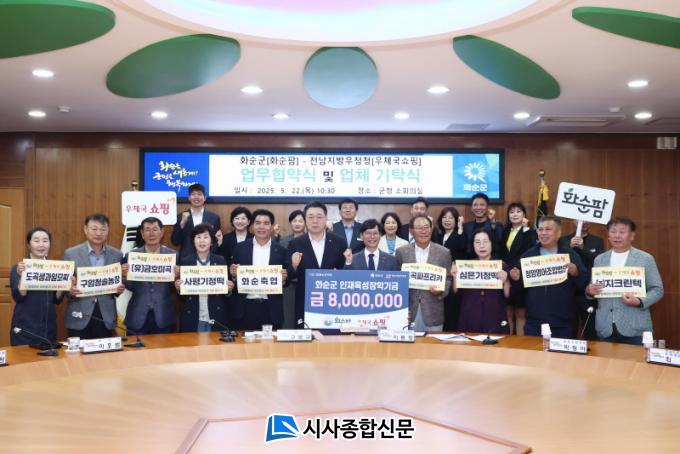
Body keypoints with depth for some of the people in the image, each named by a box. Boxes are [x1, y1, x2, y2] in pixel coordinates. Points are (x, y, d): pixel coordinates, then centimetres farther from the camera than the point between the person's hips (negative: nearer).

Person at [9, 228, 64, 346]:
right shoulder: (19, 268, -3)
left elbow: (56, 300, 7)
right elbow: (18, 297, -13)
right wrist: (22, 276, -27)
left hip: (49, 327, 4)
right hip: (24, 327, -4)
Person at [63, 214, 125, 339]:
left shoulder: (117, 255, 5)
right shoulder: (71, 254, 0)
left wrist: (120, 289, -11)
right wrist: (70, 290, -19)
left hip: (106, 316, 2)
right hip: (79, 318, -1)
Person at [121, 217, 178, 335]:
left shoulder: (173, 255, 1)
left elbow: (175, 289, 0)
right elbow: (130, 287, 1)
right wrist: (125, 275, -17)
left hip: (163, 317, 0)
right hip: (137, 317, 0)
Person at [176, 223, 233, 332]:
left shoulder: (220, 261, 3)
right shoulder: (185, 261, 2)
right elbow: (180, 294, 5)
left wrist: (229, 288, -12)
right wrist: (178, 287, -15)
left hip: (216, 318, 1)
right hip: (192, 318, 0)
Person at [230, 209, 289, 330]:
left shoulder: (281, 250, 5)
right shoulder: (240, 248, 5)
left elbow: (286, 280, 8)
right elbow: (233, 273, 9)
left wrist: (284, 277, -13)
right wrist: (232, 273, -12)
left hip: (271, 309, 0)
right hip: (245, 308, 0)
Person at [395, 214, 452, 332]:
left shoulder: (444, 252, 2)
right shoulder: (401, 252, 3)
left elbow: (448, 279, 7)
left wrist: (440, 290, -13)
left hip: (433, 312, 0)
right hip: (407, 310, 0)